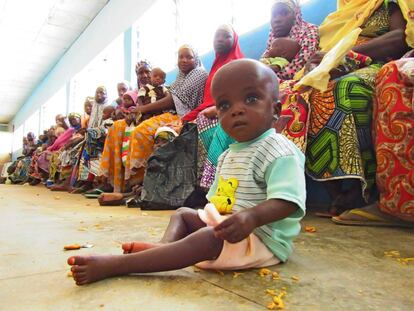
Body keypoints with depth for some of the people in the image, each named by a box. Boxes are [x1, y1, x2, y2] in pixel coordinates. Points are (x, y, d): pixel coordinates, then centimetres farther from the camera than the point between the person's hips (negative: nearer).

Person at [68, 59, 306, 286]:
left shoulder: (280, 151, -18)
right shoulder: (228, 155, 11)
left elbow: (287, 201, -30)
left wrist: (252, 216, -44)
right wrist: (211, 213, 6)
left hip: (263, 238, -9)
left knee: (208, 238, -33)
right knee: (182, 213, 15)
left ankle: (112, 265, -34)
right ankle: (166, 246, -15)